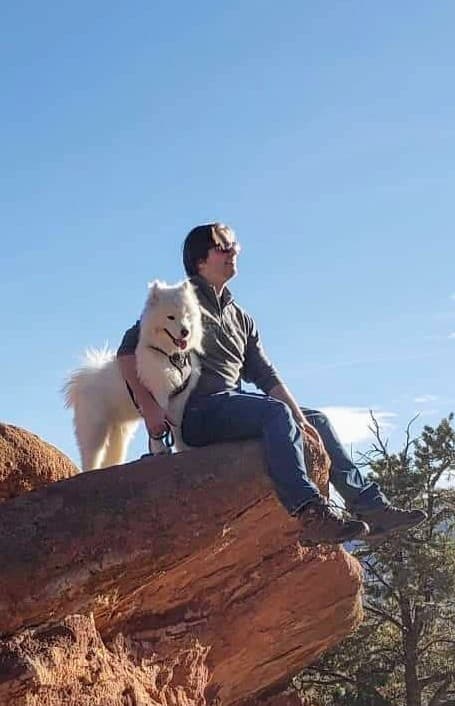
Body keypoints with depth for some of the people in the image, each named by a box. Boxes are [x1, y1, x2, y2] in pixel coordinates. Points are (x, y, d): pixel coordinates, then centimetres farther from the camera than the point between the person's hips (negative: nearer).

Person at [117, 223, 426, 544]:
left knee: (317, 421, 7)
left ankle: (371, 506, 6)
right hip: (196, 411, -8)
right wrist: (149, 407, -19)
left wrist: (299, 418, 1)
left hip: (233, 405, 8)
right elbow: (128, 351, -6)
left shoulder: (241, 319, 24)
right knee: (277, 412, -30)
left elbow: (266, 375, 17)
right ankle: (312, 513, -45)